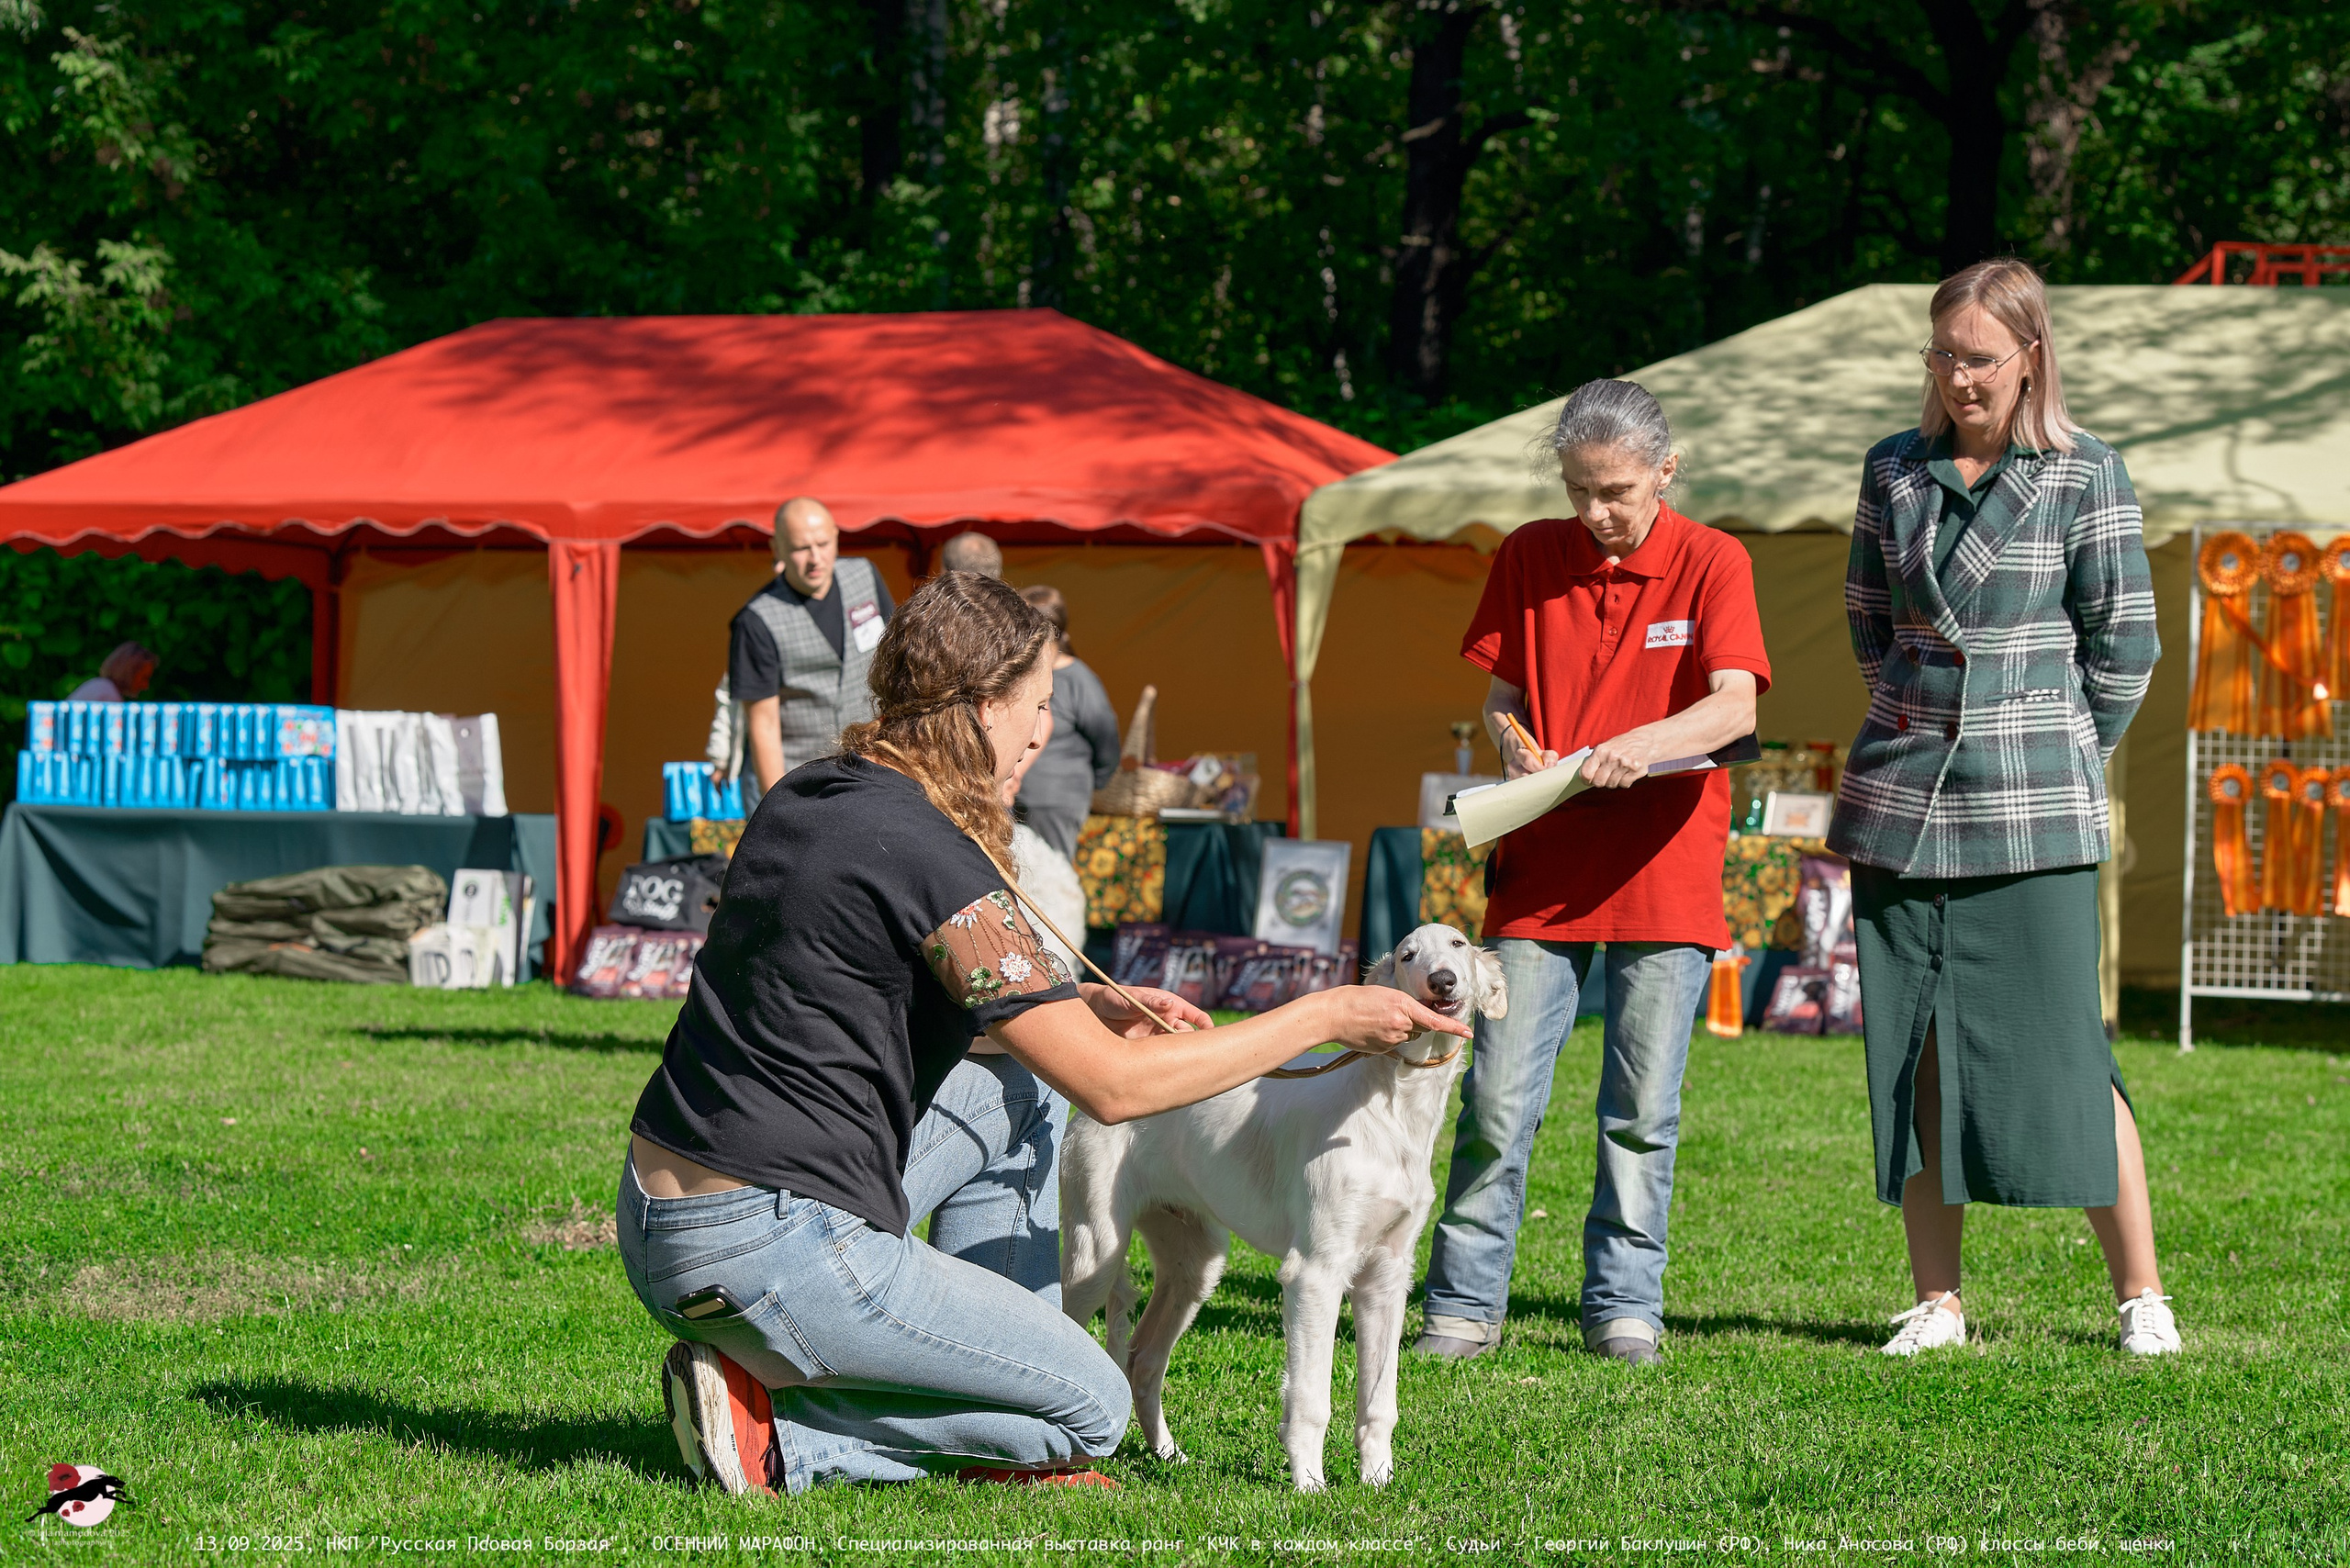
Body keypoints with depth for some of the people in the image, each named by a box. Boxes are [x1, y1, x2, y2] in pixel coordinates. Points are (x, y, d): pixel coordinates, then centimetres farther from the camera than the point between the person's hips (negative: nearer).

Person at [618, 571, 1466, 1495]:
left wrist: (1083, 1006, 17)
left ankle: (1001, 1450, 21)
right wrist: (1326, 1018, -6)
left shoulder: (804, 796, 11)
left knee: (1015, 1095, 24)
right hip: (763, 1256, -9)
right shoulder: (931, 857, -17)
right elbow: (1114, 1087, -15)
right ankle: (770, 1429, -5)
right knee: (1091, 1407, 4)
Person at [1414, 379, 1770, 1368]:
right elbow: (1501, 692, 13)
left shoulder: (1710, 563, -1)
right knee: (1498, 1099, -3)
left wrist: (1647, 742, -30)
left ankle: (1623, 1304, 13)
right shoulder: (1530, 557, 7)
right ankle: (1465, 1304, 3)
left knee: (1642, 1109, 2)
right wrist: (1515, 745, -10)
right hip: (1542, 861, 2)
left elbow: (1735, 705, -12)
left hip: (1664, 869, -2)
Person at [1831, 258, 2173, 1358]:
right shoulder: (1895, 471, 9)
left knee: (2062, 1053, -5)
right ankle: (1936, 1302, 10)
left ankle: (2141, 1295, 5)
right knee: (1913, 1053, 3)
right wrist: (1918, 726, 12)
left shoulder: (2085, 476, -1)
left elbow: (2125, 646, 2)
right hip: (1902, 800, 4)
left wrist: (2052, 759, 3)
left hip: (2034, 812, -4)